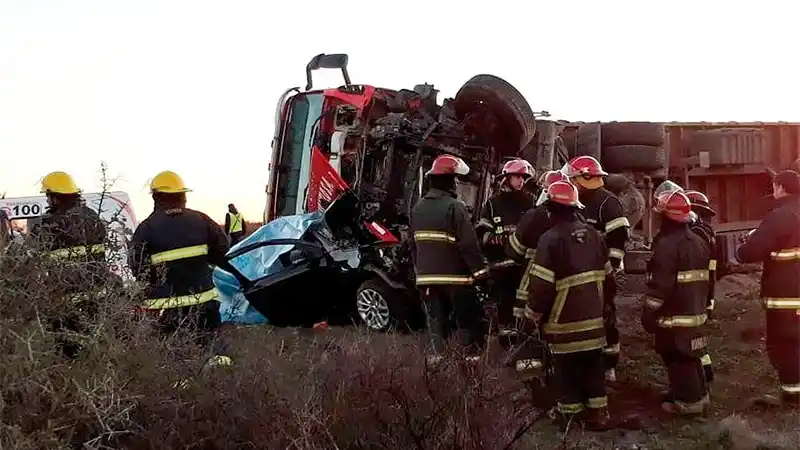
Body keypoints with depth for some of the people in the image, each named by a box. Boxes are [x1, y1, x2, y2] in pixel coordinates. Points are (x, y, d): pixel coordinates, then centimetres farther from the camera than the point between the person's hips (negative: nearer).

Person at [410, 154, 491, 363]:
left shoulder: (418, 208, 9)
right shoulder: (454, 207, -15)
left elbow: (413, 244, 17)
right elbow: (469, 244, -17)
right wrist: (481, 272, -11)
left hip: (427, 276, 6)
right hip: (455, 276, -6)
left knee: (436, 319, 13)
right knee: (468, 321, 4)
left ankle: (438, 356, 12)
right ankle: (473, 357, 2)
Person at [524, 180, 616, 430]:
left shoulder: (551, 239, -17)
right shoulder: (593, 234, 4)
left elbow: (541, 284, -18)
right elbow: (608, 275, 12)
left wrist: (533, 314, -4)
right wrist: (603, 300, 26)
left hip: (565, 319, -6)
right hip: (593, 316, 6)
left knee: (567, 367, 6)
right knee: (594, 362, 15)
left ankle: (572, 412, 14)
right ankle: (598, 412, 20)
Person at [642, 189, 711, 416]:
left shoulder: (666, 244, -18)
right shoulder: (699, 242, 12)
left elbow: (660, 284, -21)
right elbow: (705, 278, 19)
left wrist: (649, 312, -15)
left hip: (673, 314, -9)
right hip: (695, 312, 9)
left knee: (677, 358, -1)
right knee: (690, 356, 19)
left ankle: (688, 401, 3)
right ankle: (699, 394, 27)